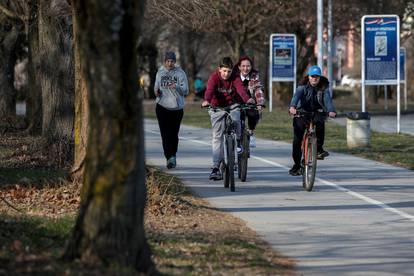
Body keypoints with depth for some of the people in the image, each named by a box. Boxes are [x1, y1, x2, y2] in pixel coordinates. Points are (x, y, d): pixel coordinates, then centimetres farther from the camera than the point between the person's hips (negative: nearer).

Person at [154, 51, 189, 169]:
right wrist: (156, 91, -5)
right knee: (165, 134, -11)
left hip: (177, 107, -1)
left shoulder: (180, 73, 0)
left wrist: (177, 87, -23)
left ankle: (173, 156, 22)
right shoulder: (160, 73, 9)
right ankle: (169, 157, -17)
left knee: (174, 134, 5)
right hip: (162, 106, 1)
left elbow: (185, 91, -3)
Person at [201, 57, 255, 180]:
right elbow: (210, 89, -35)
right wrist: (206, 100, -56)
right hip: (217, 107, 0)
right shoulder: (214, 77, -17)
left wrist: (247, 99, -54)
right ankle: (216, 167, 1)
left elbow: (240, 88, -33)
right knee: (217, 137, -2)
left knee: (235, 119, -33)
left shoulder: (235, 78, -15)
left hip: (232, 105, 0)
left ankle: (238, 142, -2)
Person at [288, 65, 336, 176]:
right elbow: (297, 95, -30)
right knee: (297, 139, -8)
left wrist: (331, 111, -43)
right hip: (302, 113, -1)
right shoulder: (303, 86, -10)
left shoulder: (323, 87, -5)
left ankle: (319, 148, -16)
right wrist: (292, 107, -51)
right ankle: (296, 164, 5)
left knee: (320, 123, -34)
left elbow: (327, 99, -21)